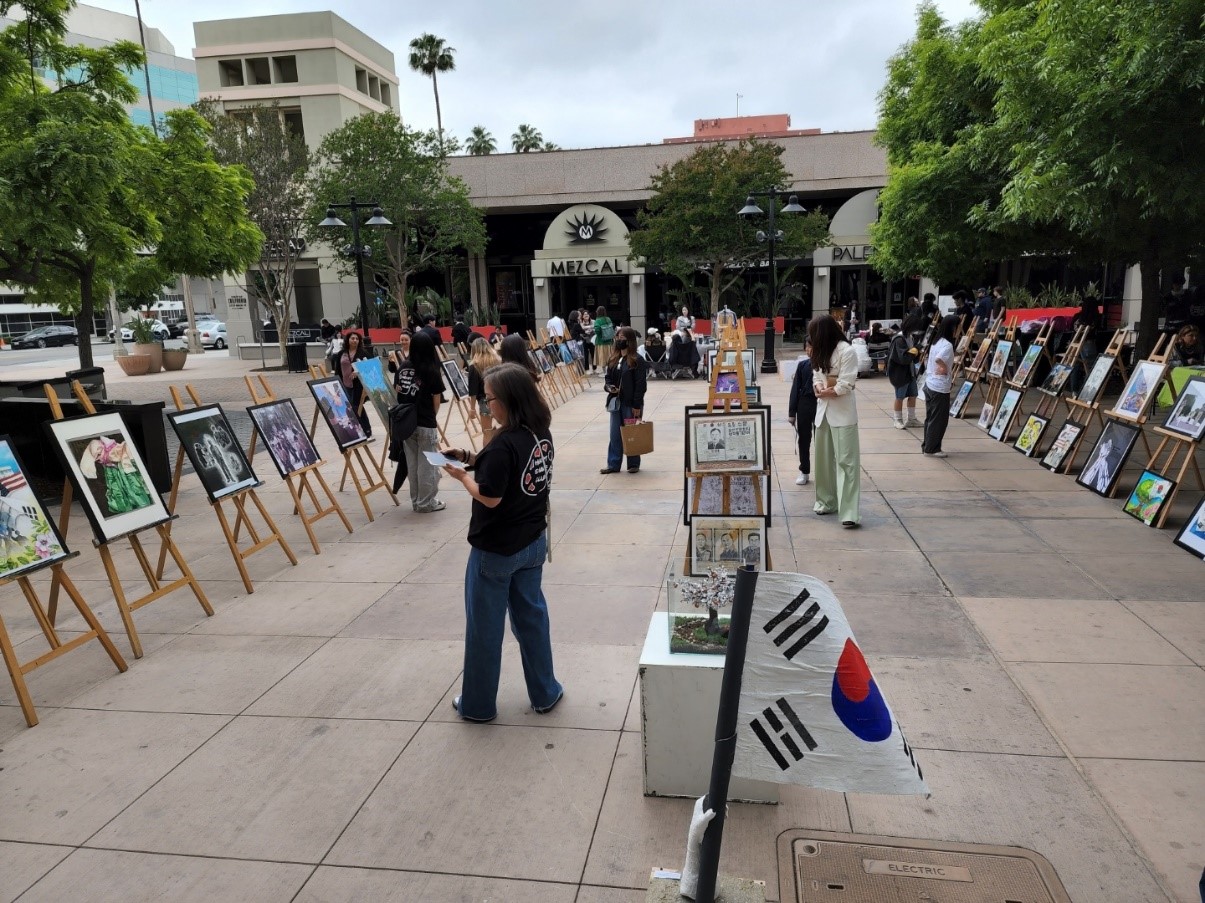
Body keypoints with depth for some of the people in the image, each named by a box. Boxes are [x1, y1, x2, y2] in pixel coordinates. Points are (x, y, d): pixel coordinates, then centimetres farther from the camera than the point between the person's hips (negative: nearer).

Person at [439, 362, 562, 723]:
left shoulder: (503, 444, -26)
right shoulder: (541, 433, 0)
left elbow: (490, 498, -23)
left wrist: (463, 475, -8)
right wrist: (475, 460, 2)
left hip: (495, 550, -8)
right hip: (533, 542, 8)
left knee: (484, 626, 9)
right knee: (532, 615, 19)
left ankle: (477, 704, 25)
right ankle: (545, 693, 31)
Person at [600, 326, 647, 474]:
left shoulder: (637, 360, -11)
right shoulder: (613, 359, 10)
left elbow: (641, 384, -13)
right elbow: (608, 377, 17)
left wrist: (637, 405, -16)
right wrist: (609, 387, -6)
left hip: (630, 403, -6)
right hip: (615, 402, 6)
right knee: (615, 434, 9)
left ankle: (634, 464, 18)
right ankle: (613, 464, 17)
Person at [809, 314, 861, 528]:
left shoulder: (847, 351, -14)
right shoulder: (821, 352, 12)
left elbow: (845, 386, -18)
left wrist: (826, 391, -4)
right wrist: (819, 388, -8)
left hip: (842, 412, -8)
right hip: (823, 410, 8)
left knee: (846, 460, -9)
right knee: (824, 458, 15)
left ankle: (850, 512, -11)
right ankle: (826, 501, 28)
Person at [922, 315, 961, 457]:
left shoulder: (937, 342, 10)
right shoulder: (947, 345, -18)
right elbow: (938, 359, -34)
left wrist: (946, 369, 7)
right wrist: (945, 369, -17)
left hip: (929, 385, 9)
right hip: (940, 388, -9)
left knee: (931, 418, 16)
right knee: (939, 419, 1)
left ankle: (927, 445, 23)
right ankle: (932, 449, 7)